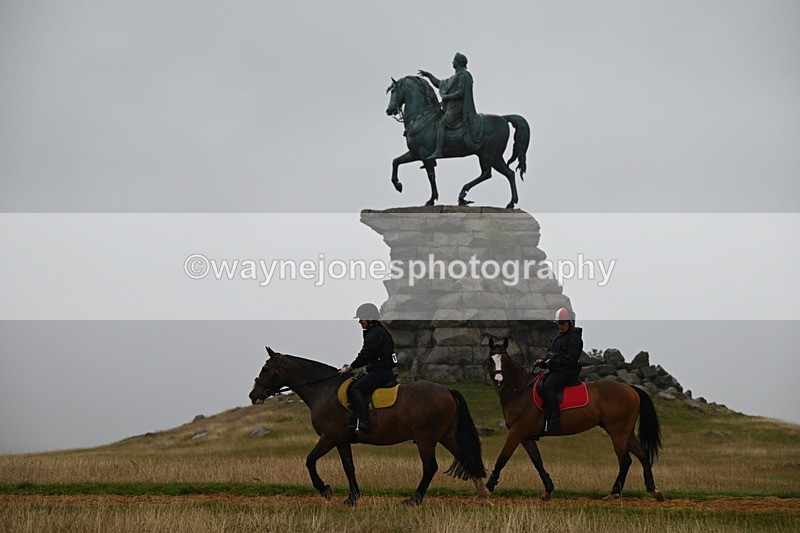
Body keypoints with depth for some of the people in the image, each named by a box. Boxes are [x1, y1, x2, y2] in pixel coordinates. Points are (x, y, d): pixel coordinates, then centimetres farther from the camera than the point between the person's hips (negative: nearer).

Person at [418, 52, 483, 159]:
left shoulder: (463, 75, -8)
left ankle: (438, 151, -35)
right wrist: (428, 75, 25)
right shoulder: (455, 77, 23)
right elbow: (439, 84, 31)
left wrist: (446, 97, -11)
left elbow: (460, 93, -18)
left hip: (457, 108, -11)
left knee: (441, 124, -23)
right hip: (451, 107, 11)